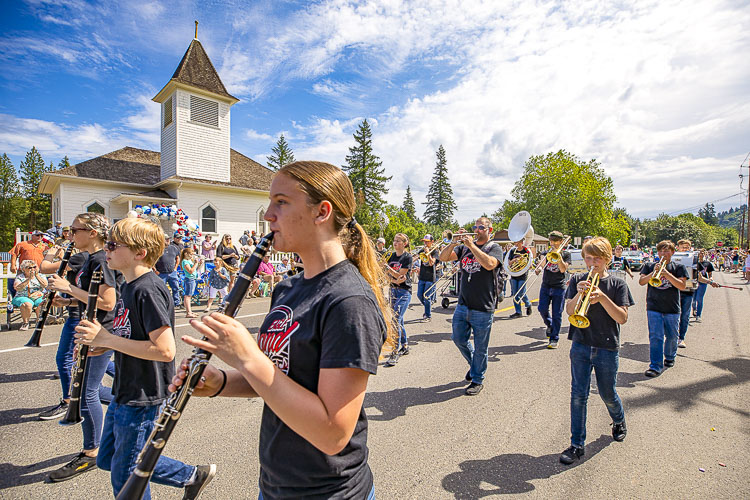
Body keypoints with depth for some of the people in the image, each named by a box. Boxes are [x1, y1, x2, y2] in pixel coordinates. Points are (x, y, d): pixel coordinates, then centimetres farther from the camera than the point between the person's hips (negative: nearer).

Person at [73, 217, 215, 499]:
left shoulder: (148, 290, -24)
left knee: (124, 475, 9)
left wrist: (106, 339, -24)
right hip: (124, 392, 10)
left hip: (142, 397, -10)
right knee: (108, 459, 24)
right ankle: (192, 476, 33)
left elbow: (164, 350, -30)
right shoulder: (129, 286, 7)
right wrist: (98, 343, 1)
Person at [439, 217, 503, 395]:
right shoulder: (464, 246, 10)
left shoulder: (494, 247, -3)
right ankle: (474, 364, 40)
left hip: (483, 308, -5)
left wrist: (471, 245, -22)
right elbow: (443, 257, 1)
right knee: (459, 339, 14)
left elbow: (489, 264, -24)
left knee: (480, 347, 6)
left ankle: (477, 380, 24)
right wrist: (453, 243, -15)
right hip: (463, 305, 5)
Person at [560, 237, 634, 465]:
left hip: (607, 348, 0)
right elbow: (569, 310, -5)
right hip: (581, 345, 1)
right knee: (578, 394, 0)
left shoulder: (617, 284, -1)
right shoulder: (577, 280, 2)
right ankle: (577, 444, 12)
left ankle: (619, 420, 48)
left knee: (608, 394, 15)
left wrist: (602, 297, -23)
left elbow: (622, 318, -10)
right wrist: (579, 294, -23)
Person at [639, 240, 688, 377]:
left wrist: (666, 273, -19)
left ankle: (669, 357, 39)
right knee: (655, 337, -7)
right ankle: (656, 366, -6)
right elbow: (641, 281, -4)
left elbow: (682, 286, -8)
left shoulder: (678, 267, 6)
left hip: (672, 309, 1)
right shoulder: (649, 266, 9)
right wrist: (653, 273, -19)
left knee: (672, 336, 13)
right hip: (653, 308, -1)